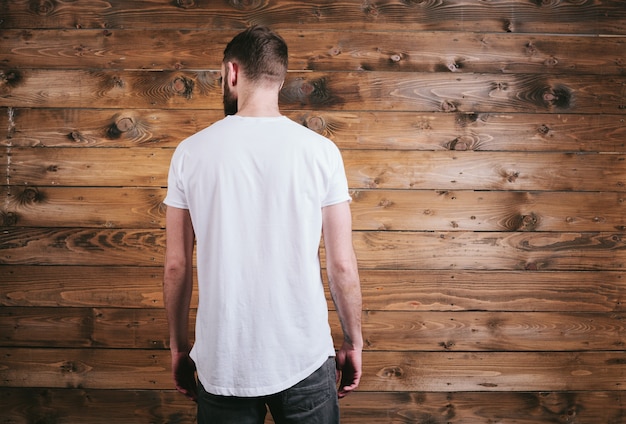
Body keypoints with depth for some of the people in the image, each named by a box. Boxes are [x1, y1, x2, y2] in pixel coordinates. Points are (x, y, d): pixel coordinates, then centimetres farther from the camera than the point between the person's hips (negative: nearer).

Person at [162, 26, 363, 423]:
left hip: (222, 364, 1)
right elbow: (342, 264, -6)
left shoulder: (191, 152, -5)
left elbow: (176, 264, -1)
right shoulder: (321, 150, -8)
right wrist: (353, 343, 8)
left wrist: (179, 347, 13)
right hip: (304, 360, 0)